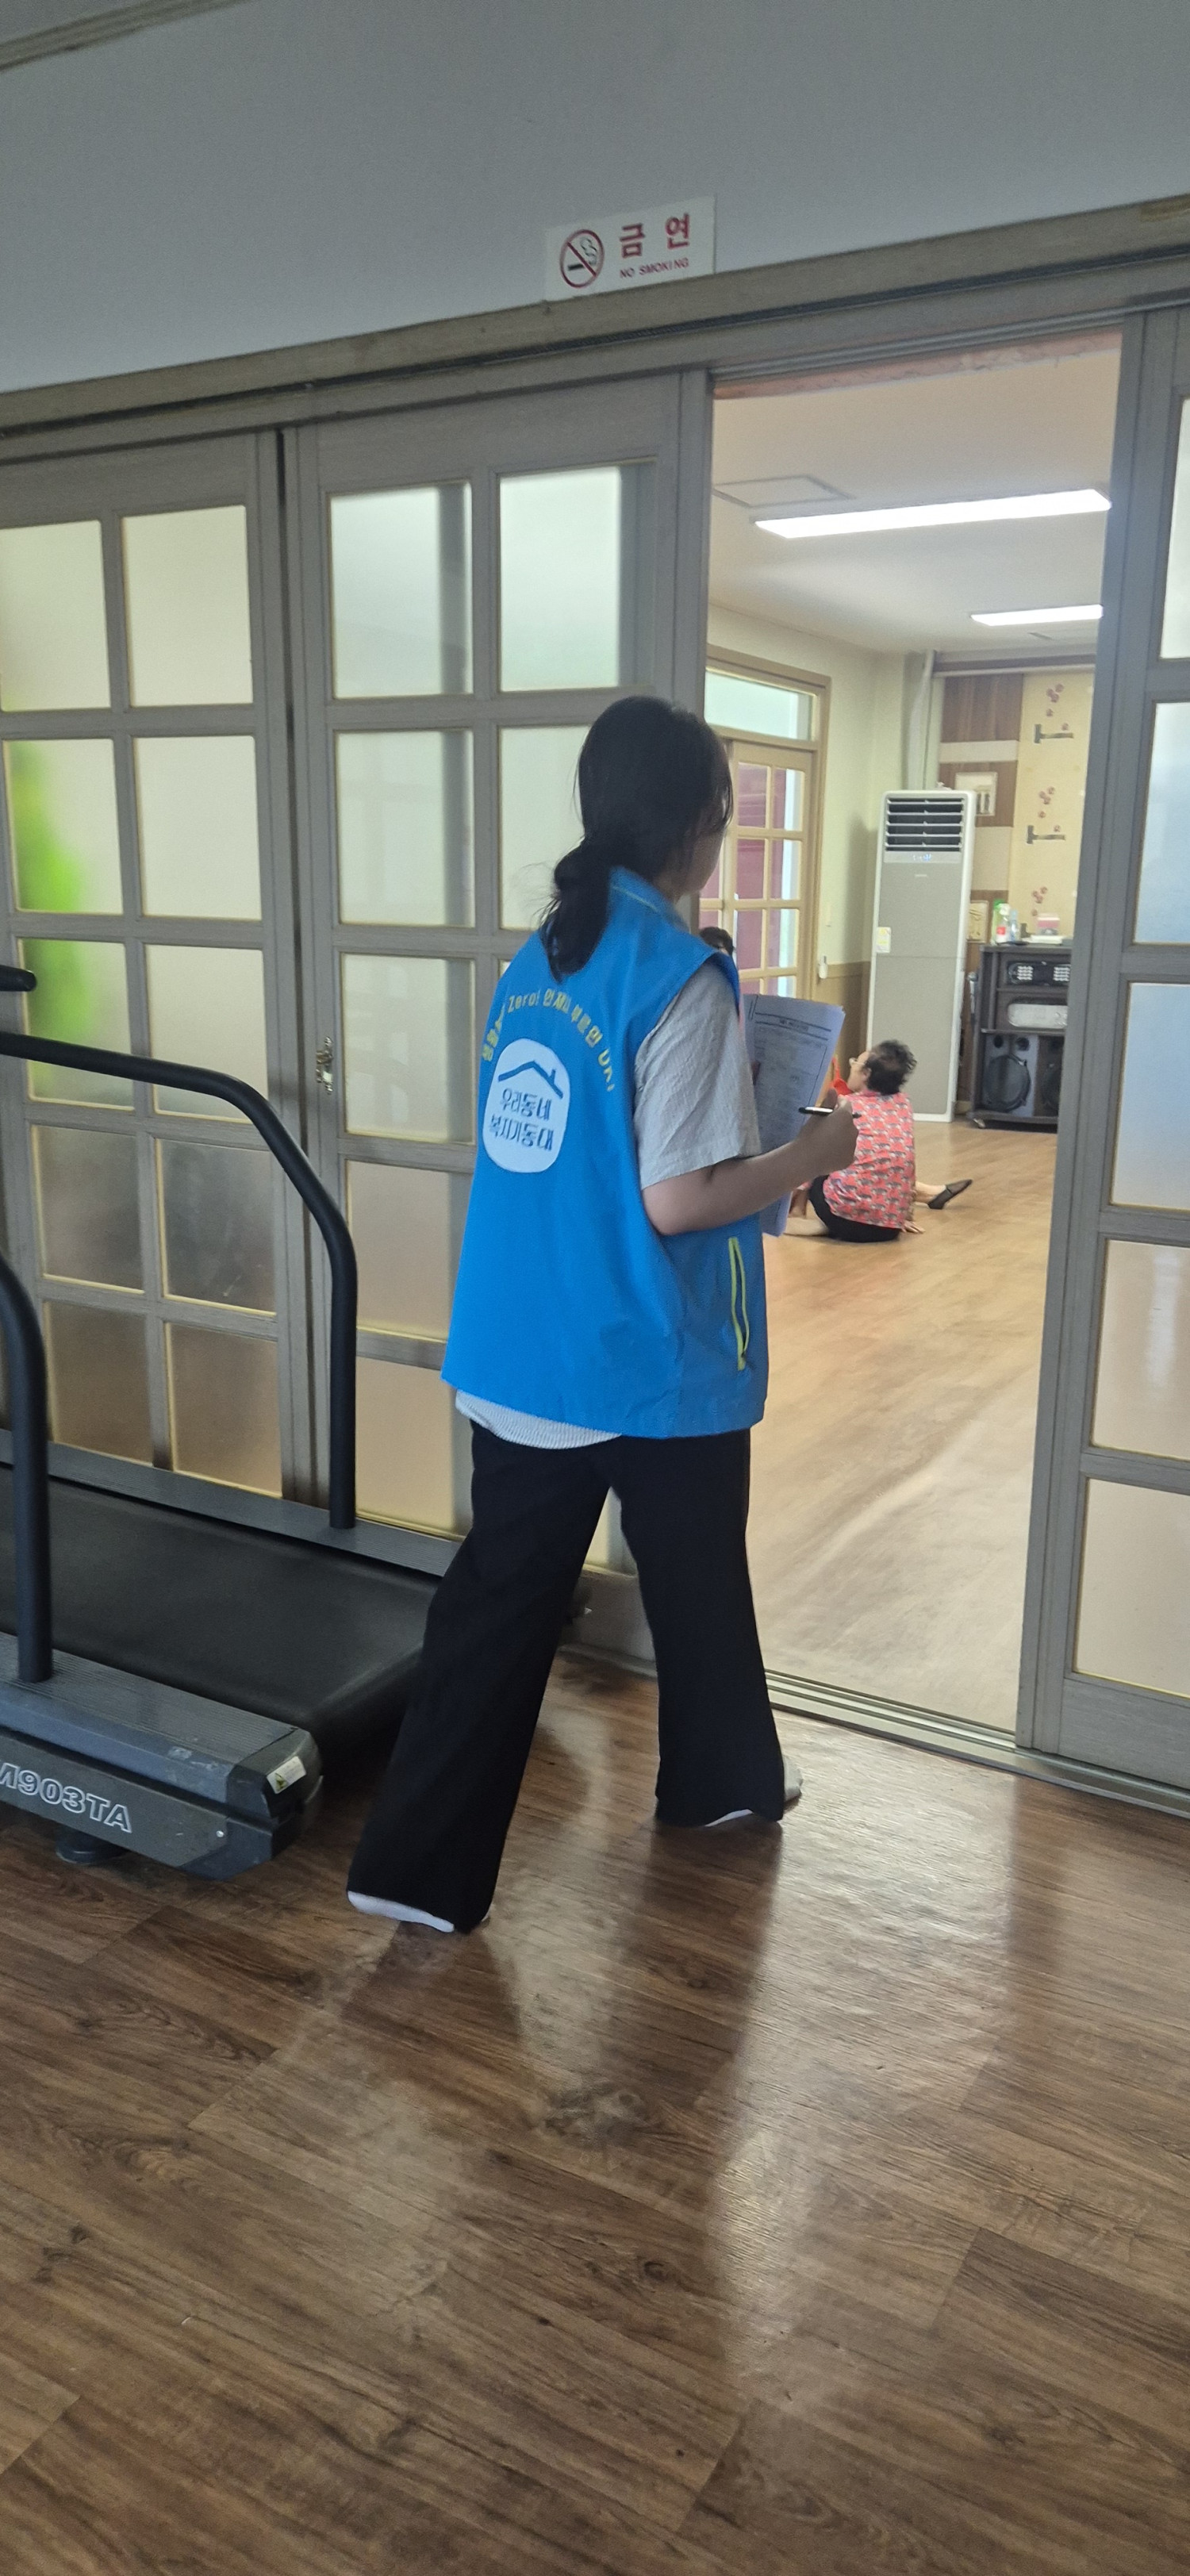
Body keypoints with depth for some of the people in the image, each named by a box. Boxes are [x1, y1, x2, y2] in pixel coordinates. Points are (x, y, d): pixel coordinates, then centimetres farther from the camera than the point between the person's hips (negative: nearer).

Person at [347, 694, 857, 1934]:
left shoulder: (535, 958, 5)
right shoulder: (681, 980, -18)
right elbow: (677, 1203, -21)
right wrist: (806, 1157, -5)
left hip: (520, 1361, 6)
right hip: (659, 1371, -5)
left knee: (497, 1601, 10)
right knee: (696, 1591, 18)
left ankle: (419, 1863, 12)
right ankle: (720, 1783, 41)